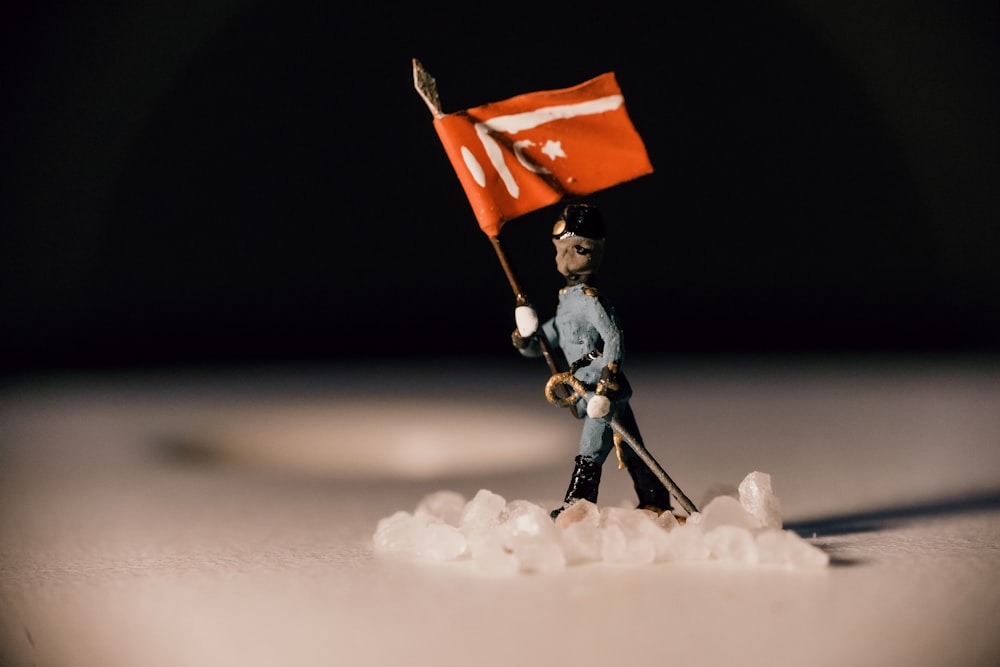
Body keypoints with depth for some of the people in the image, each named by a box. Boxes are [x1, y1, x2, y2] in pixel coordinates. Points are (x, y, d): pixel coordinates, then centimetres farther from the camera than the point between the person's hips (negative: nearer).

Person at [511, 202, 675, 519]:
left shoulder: (588, 298, -13)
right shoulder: (567, 302, 17)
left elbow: (614, 338, -21)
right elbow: (540, 344, 23)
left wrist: (606, 384, -26)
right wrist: (524, 337, 0)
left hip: (607, 393, -10)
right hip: (591, 395, 10)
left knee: (590, 456, -11)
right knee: (630, 453, 15)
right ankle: (657, 506, 22)